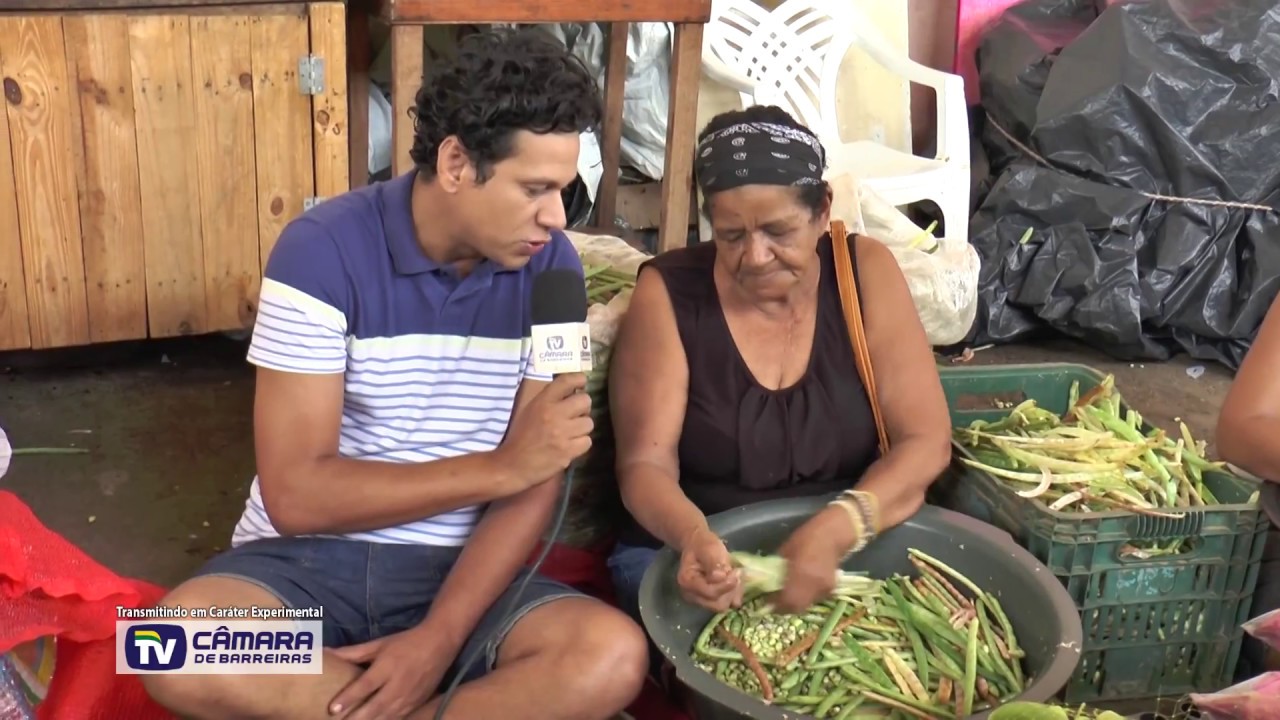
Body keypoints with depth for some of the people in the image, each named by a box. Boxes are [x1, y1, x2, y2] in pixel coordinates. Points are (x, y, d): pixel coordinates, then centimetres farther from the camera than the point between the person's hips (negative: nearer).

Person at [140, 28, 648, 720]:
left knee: (613, 655, -27)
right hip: (307, 559, -1)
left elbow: (538, 481, -5)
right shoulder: (324, 250, -13)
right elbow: (295, 494, -15)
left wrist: (438, 639, -18)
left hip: (456, 567, 1)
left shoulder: (549, 266, -2)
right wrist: (499, 466, -19)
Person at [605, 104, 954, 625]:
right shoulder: (668, 292, -8)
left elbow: (926, 441, -8)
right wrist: (694, 537, -33)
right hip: (695, 555, -2)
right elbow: (645, 463, -11)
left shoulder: (865, 272, -3)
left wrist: (835, 531, -26)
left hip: (850, 548, 2)